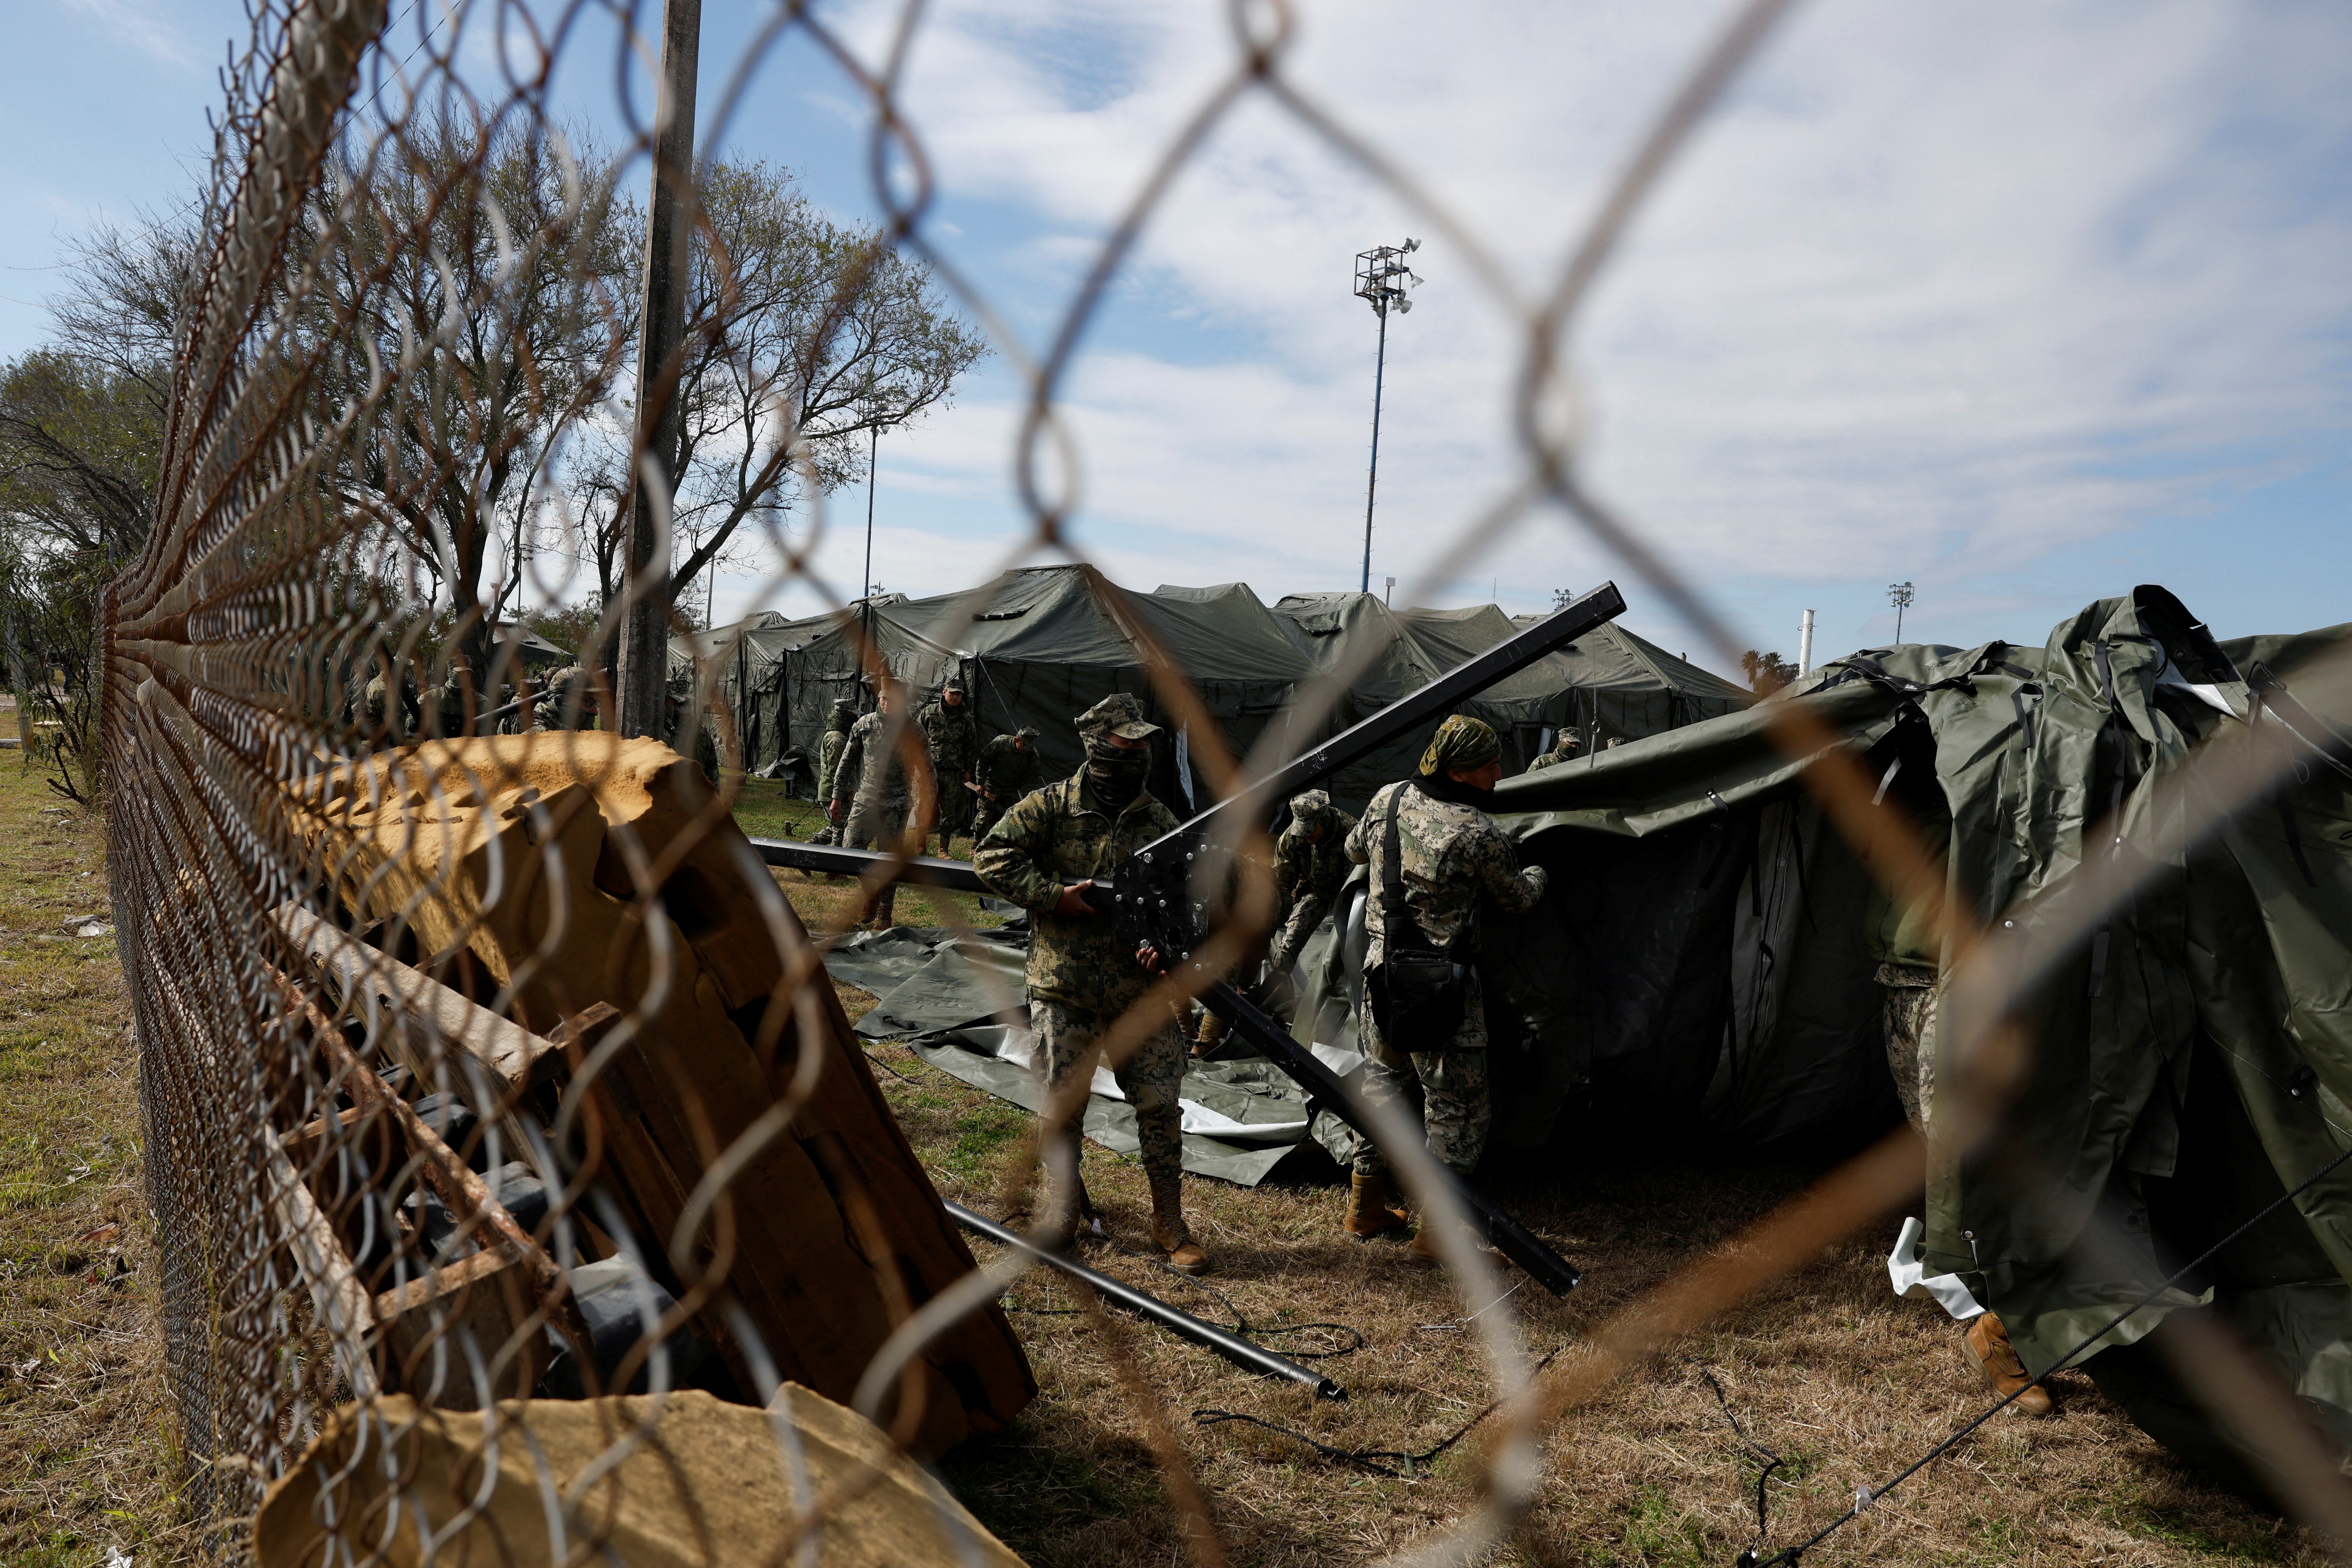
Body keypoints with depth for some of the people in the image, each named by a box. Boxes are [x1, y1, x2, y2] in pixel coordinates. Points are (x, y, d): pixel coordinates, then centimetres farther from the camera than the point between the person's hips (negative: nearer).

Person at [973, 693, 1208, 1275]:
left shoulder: (1160, 821, 4)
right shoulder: (1052, 806, -4)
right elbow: (991, 856, -6)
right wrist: (1056, 897, -14)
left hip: (1139, 991, 2)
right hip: (1063, 987, -1)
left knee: (1160, 1103, 1)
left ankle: (1170, 1223, 16)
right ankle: (1067, 1201, 32)